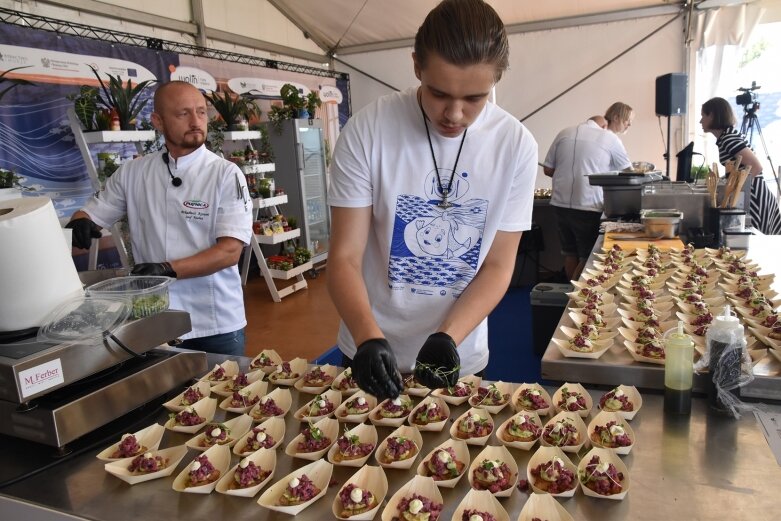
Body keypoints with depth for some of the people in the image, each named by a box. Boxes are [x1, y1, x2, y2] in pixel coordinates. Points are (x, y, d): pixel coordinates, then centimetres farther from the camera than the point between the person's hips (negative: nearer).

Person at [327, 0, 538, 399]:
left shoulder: (516, 146, -12)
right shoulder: (367, 131, -17)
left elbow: (497, 266, -7)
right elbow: (344, 258, -15)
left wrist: (448, 336, -22)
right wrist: (369, 337, -31)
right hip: (373, 356, 0)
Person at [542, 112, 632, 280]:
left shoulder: (564, 133, 8)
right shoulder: (609, 138, 0)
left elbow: (548, 169, 10)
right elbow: (627, 170, 10)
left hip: (560, 203, 5)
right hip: (588, 207, -5)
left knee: (570, 254, 16)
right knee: (588, 258, 4)